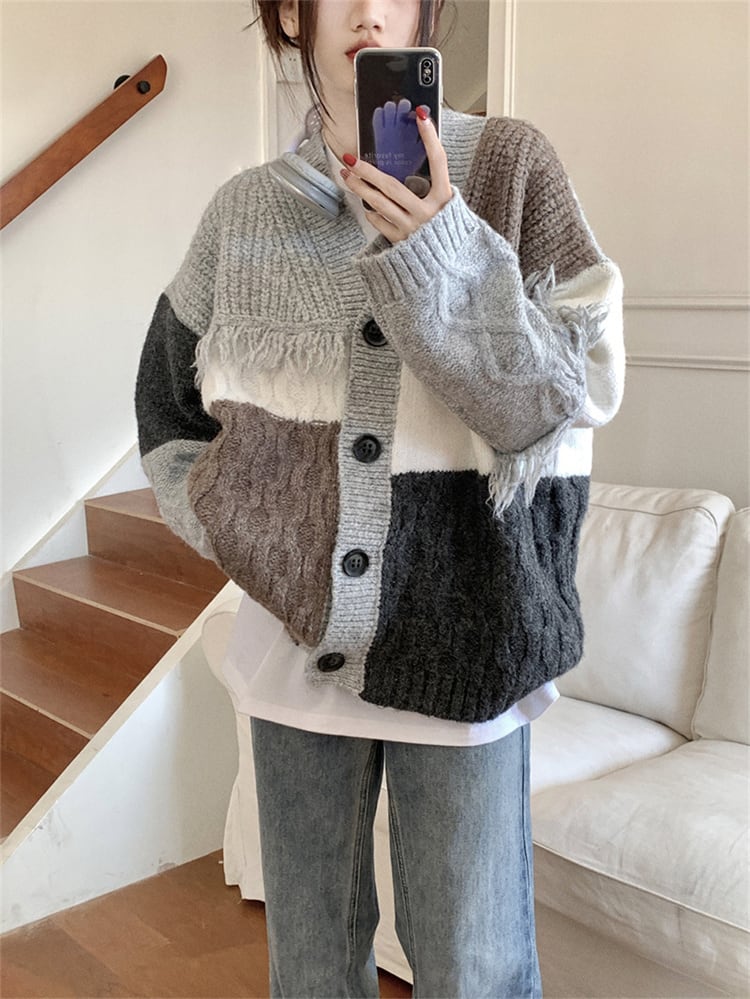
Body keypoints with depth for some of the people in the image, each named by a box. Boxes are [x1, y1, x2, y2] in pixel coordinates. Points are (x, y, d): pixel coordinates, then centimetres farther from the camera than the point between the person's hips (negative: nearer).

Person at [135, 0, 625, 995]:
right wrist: (221, 518, 3)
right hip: (298, 636, 3)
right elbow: (167, 399, 17)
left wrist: (443, 258, -21)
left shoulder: (509, 164, -2)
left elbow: (575, 395, -9)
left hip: (461, 639, -2)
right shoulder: (244, 211, 3)